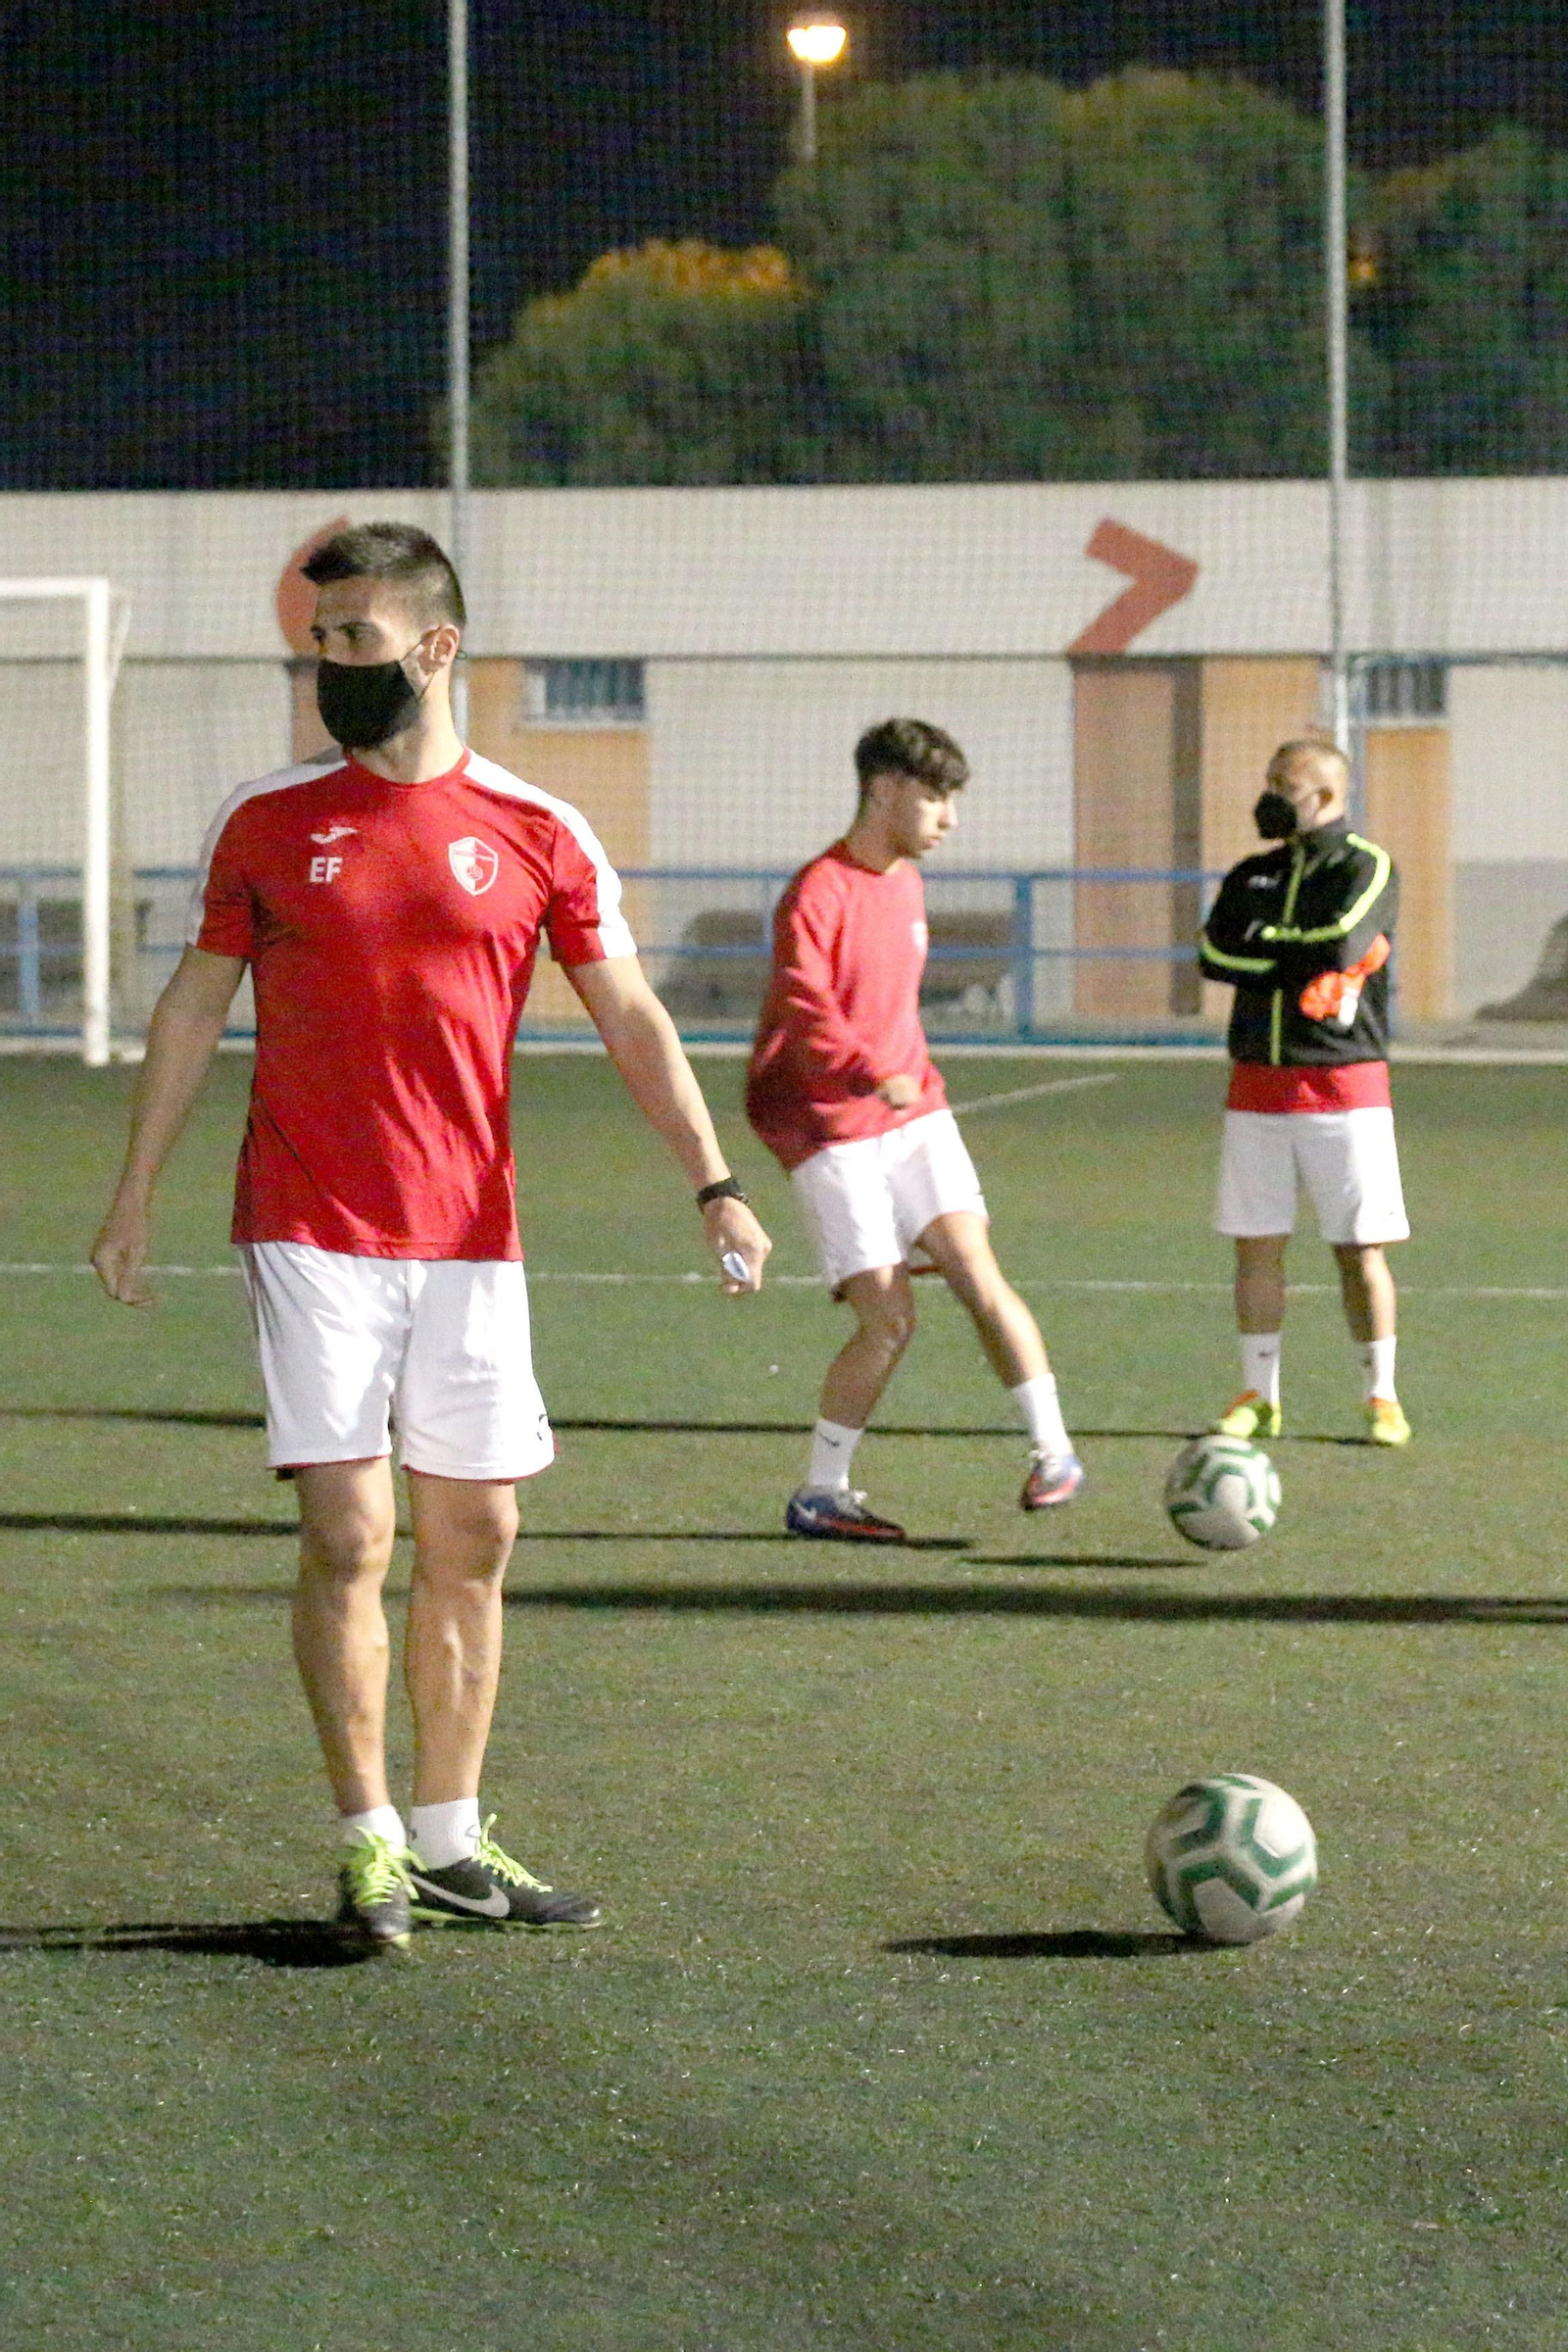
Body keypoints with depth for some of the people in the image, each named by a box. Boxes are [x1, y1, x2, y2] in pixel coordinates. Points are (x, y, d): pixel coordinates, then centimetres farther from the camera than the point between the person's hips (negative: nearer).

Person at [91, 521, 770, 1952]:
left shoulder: (534, 834, 3)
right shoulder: (267, 823, 3)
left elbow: (629, 1014, 5)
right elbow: (196, 1003, 11)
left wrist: (714, 1183, -5)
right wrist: (134, 1195, 10)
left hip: (472, 1239, 2)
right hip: (312, 1236, -2)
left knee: (475, 1541, 6)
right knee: (348, 1534, -9)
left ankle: (449, 1844, 16)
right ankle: (370, 1846, -2)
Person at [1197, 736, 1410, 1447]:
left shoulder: (1366, 869, -2)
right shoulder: (1252, 876, 13)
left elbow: (1343, 941, -21)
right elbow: (1214, 955, -3)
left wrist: (1265, 943, -7)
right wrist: (1307, 973, -12)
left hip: (1342, 1084, -5)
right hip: (1258, 1085, 5)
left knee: (1360, 1247, -3)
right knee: (1256, 1243, 4)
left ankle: (1381, 1398, 5)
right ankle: (1258, 1396, 12)